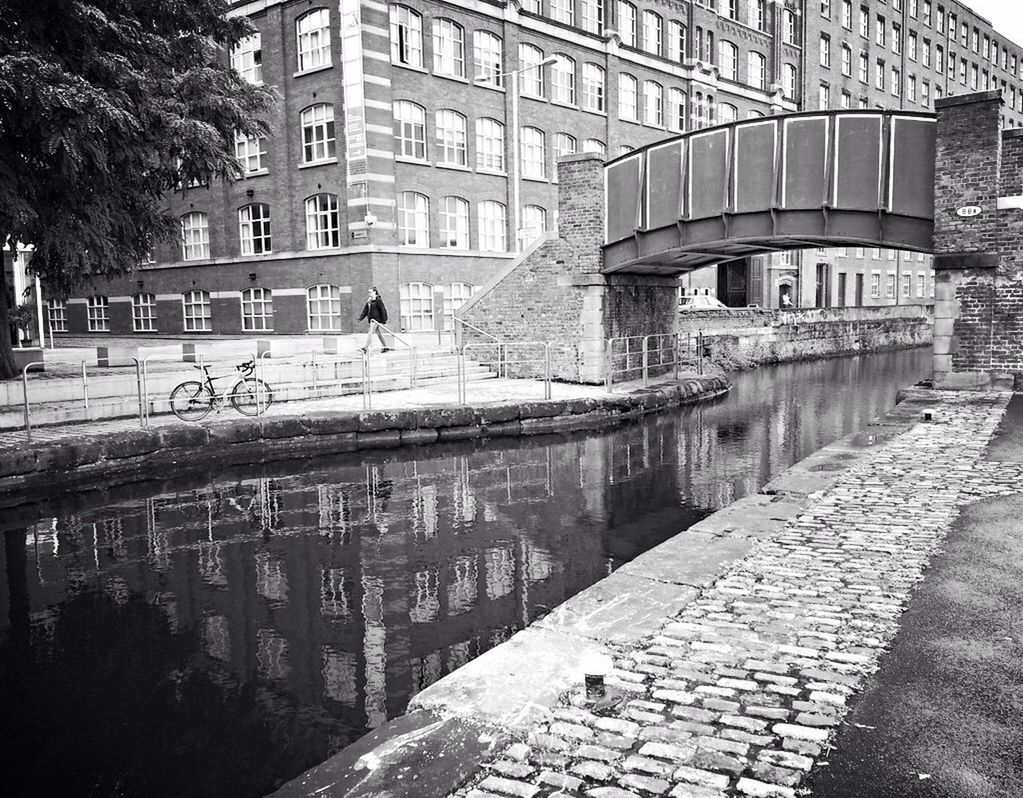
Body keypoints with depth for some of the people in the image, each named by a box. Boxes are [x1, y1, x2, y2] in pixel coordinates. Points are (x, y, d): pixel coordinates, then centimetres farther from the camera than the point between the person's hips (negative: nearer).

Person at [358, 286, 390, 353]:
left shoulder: (378, 300, -10)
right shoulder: (369, 301, 13)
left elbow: (383, 310, -11)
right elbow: (365, 310, 14)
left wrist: (384, 320, -13)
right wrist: (361, 318, 5)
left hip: (376, 319, -8)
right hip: (371, 319, 8)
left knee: (370, 332, -14)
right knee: (379, 333, 13)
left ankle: (366, 348, -16)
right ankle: (385, 347, 21)